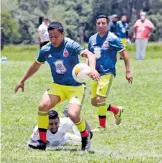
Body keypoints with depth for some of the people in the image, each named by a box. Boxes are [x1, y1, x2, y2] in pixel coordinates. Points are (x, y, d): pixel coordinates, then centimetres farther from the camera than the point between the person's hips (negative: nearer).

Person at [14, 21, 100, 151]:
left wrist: (92, 69, -52)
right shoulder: (45, 50, -2)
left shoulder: (70, 45, -17)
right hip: (58, 86, 4)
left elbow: (89, 54, -31)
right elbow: (36, 65, 18)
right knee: (43, 106, -20)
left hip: (76, 87, -4)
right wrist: (22, 81, 25)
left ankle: (85, 136, 9)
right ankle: (42, 142, -7)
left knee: (73, 115, -23)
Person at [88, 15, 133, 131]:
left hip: (107, 73, -7)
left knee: (100, 99, -17)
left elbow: (124, 54, -4)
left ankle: (102, 126, -4)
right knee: (94, 102, 8)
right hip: (96, 73, 7)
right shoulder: (92, 39, 10)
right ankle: (117, 110, 29)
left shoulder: (112, 39, -7)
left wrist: (128, 71, -7)